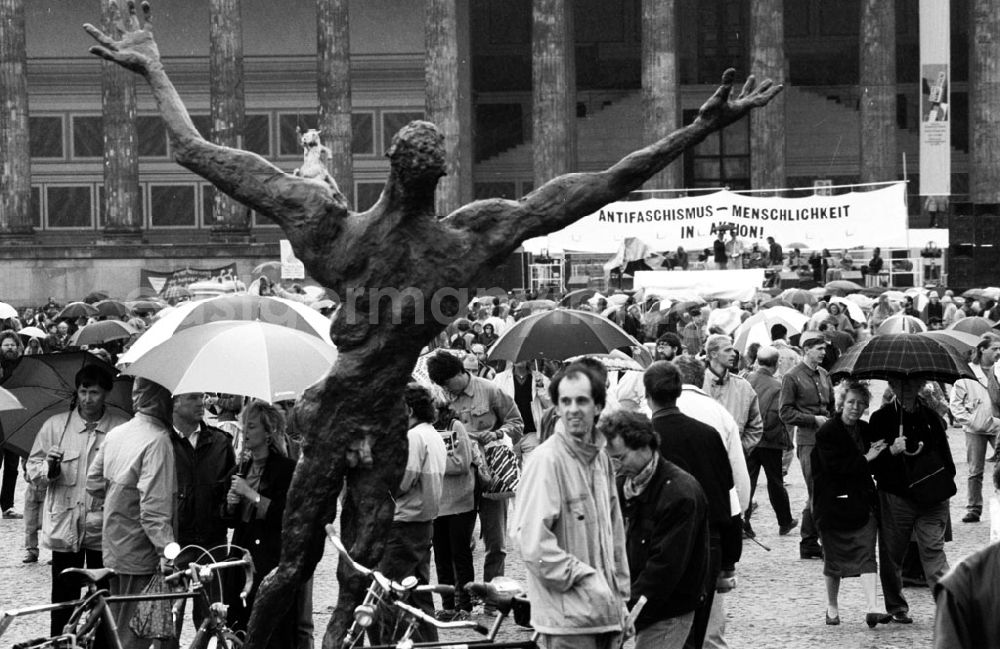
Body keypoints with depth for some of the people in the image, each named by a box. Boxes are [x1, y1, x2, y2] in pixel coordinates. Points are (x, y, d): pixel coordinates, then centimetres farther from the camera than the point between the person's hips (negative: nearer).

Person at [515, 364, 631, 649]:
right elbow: (533, 543, -18)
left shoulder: (601, 457, 12)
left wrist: (621, 598, 17)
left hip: (606, 613, 7)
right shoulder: (547, 459, -13)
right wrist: (585, 580, -15)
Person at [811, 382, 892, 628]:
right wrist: (865, 459, -18)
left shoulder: (866, 431, 10)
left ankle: (872, 608, -17)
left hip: (862, 501, 4)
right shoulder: (827, 432, -10)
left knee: (866, 554, -8)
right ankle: (832, 606, 25)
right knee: (834, 557, 8)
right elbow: (834, 466, -20)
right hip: (834, 503, -4)